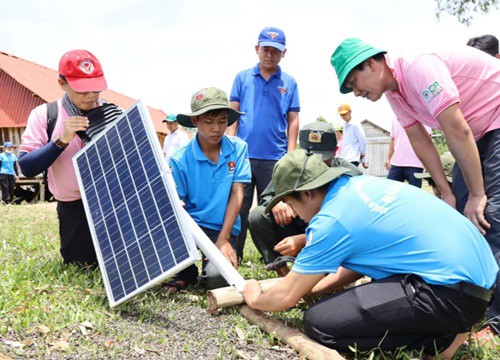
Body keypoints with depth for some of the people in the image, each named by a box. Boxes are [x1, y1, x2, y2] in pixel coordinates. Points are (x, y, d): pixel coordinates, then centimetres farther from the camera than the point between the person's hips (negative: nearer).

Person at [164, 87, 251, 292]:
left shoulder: (238, 148, -5)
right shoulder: (180, 159, -8)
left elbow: (236, 194, -7)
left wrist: (222, 240, -12)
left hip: (224, 229, -1)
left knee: (217, 278, -25)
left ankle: (211, 264, 15)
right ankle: (185, 272, 2)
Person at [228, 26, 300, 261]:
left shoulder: (289, 83, 9)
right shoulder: (243, 78, 9)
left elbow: (293, 120, 8)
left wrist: (290, 154, 0)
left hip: (275, 158, 0)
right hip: (243, 155, 0)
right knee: (238, 207, 3)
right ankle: (233, 255, 14)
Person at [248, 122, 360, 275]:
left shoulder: (349, 175, -18)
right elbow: (266, 197, 0)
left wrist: (303, 240, -39)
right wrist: (276, 204, -27)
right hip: (298, 231, 3)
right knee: (257, 216, -18)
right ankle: (283, 274, -13)